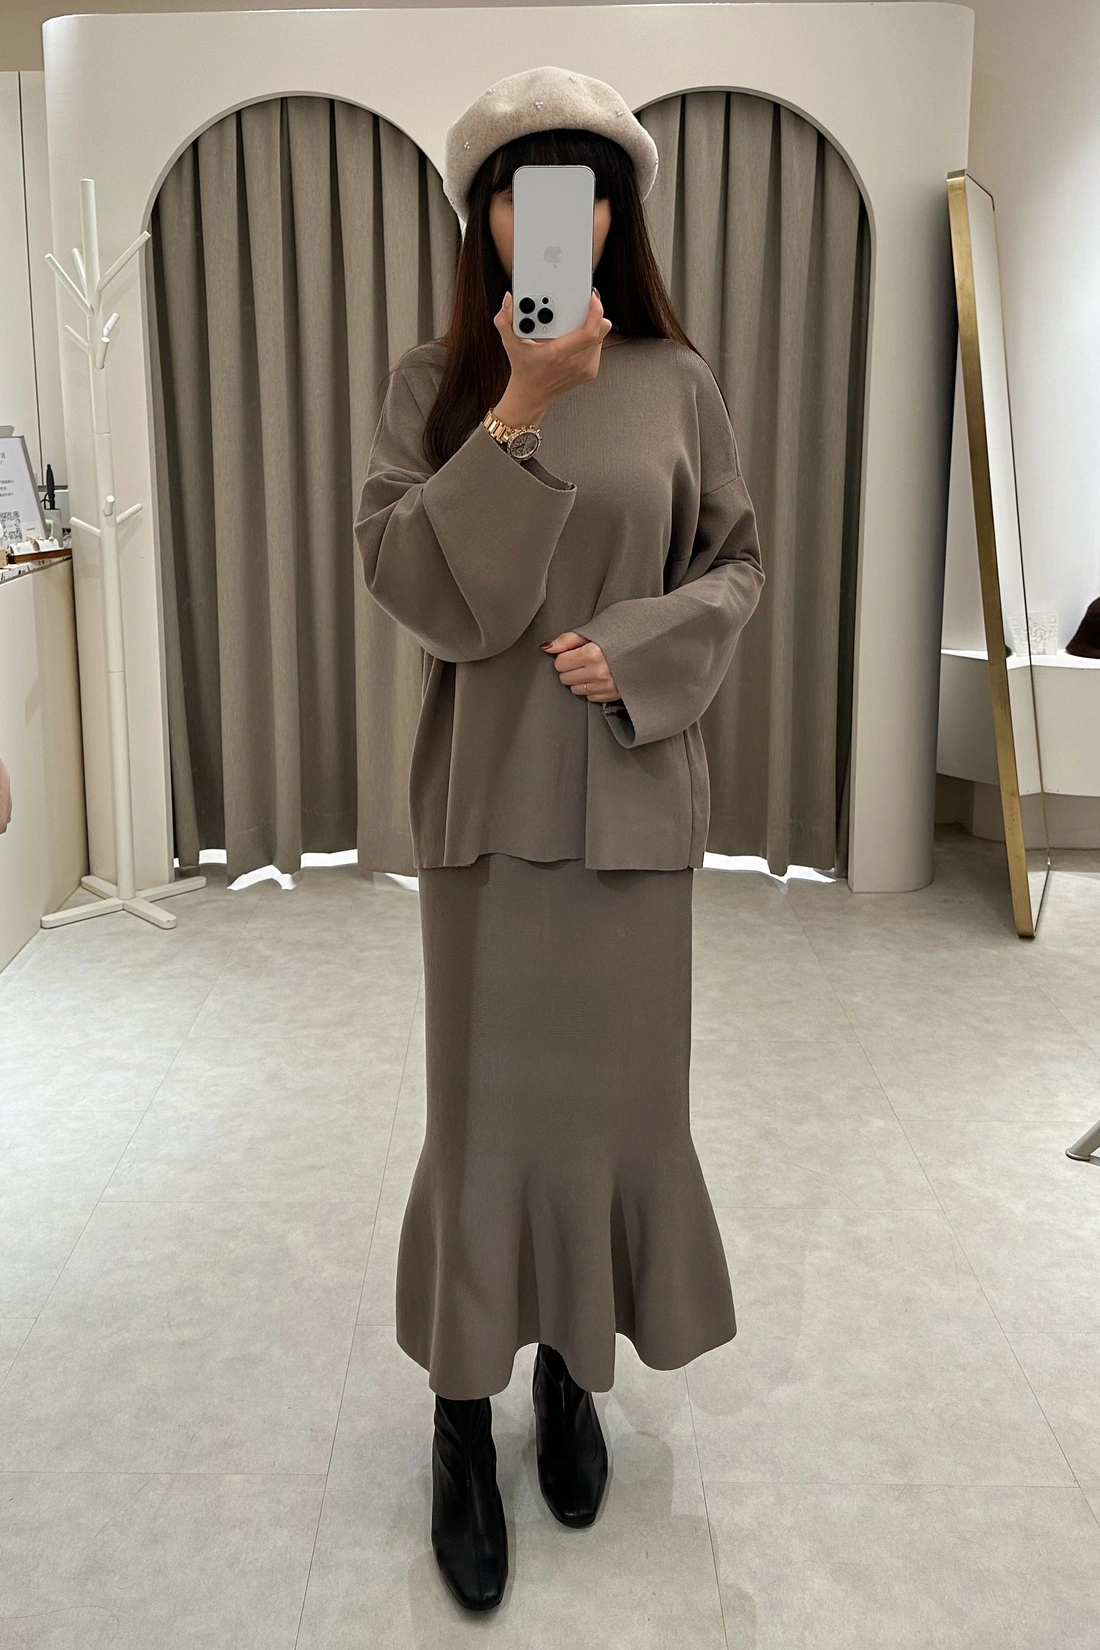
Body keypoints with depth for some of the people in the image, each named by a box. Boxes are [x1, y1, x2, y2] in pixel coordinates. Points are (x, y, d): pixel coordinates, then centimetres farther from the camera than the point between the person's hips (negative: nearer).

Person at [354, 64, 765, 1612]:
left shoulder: (678, 382, 3)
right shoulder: (435, 382, 1)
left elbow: (740, 565, 7)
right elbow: (406, 575, -10)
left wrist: (635, 649, -11)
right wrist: (519, 413, -18)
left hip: (633, 793, 1)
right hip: (489, 792, -1)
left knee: (616, 1090, 10)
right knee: (488, 1103, 5)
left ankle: (573, 1367, 32)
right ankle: (465, 1419, 21)